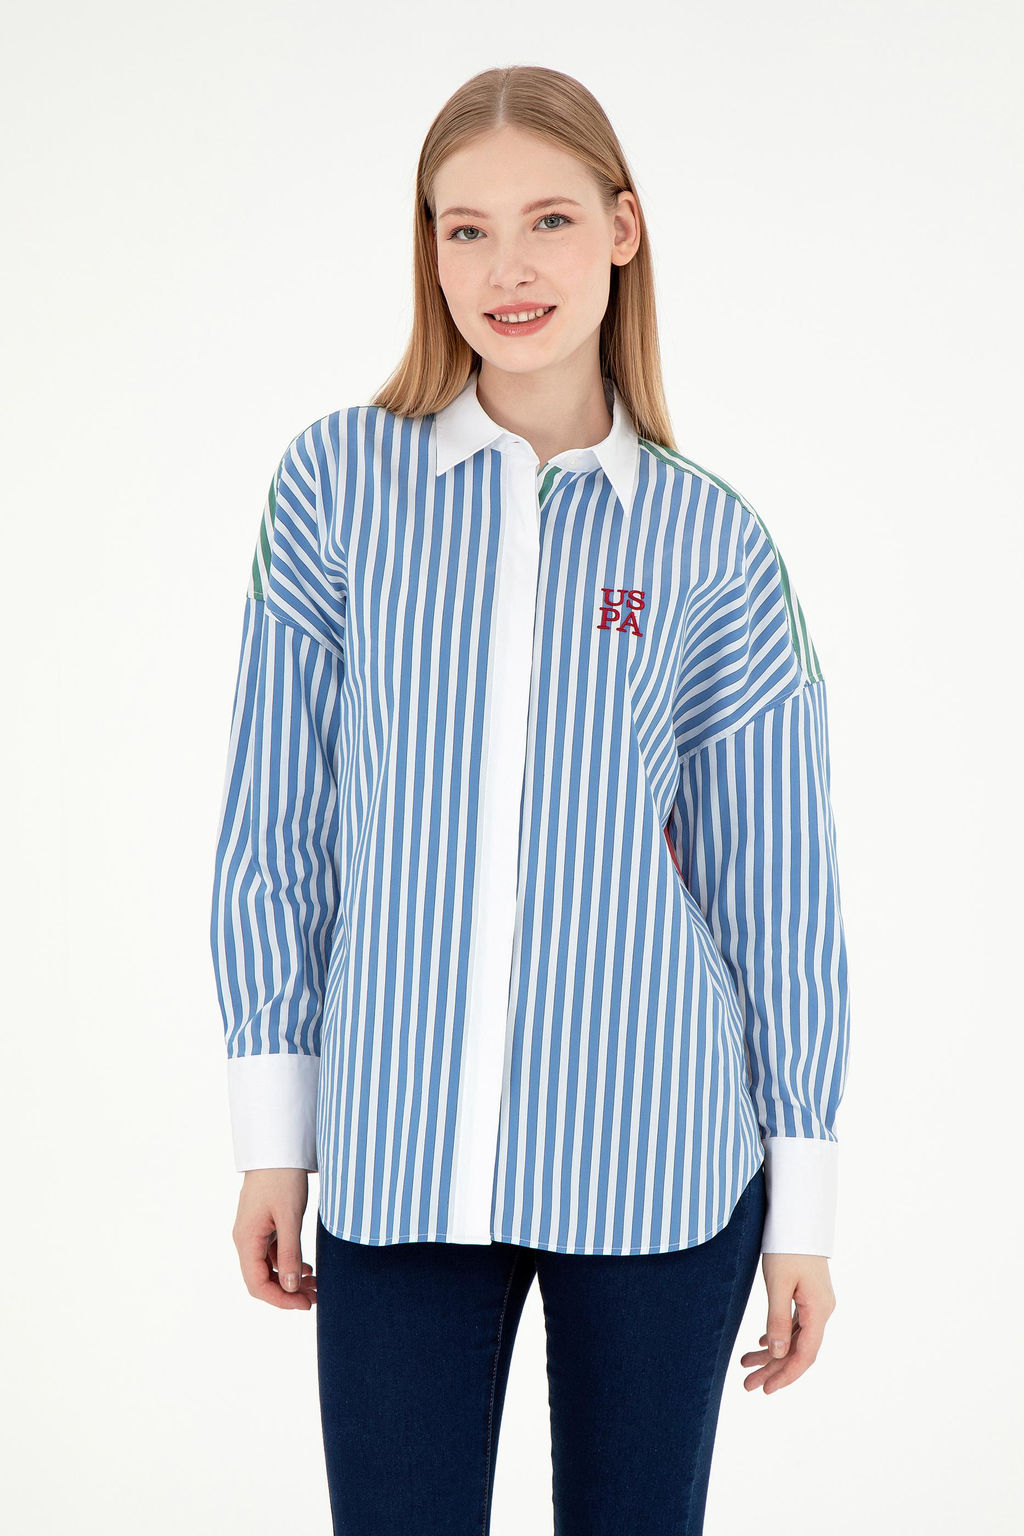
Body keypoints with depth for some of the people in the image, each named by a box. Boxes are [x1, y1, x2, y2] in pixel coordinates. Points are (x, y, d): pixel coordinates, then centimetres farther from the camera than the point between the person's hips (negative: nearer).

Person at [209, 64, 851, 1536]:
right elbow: (275, 820, 3)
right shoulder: (340, 479, 0)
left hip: (656, 1167, 0)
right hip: (398, 1168, 0)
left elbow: (777, 886, 4)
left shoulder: (711, 539, 0)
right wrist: (272, 1134, 3)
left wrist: (805, 1203, 5)